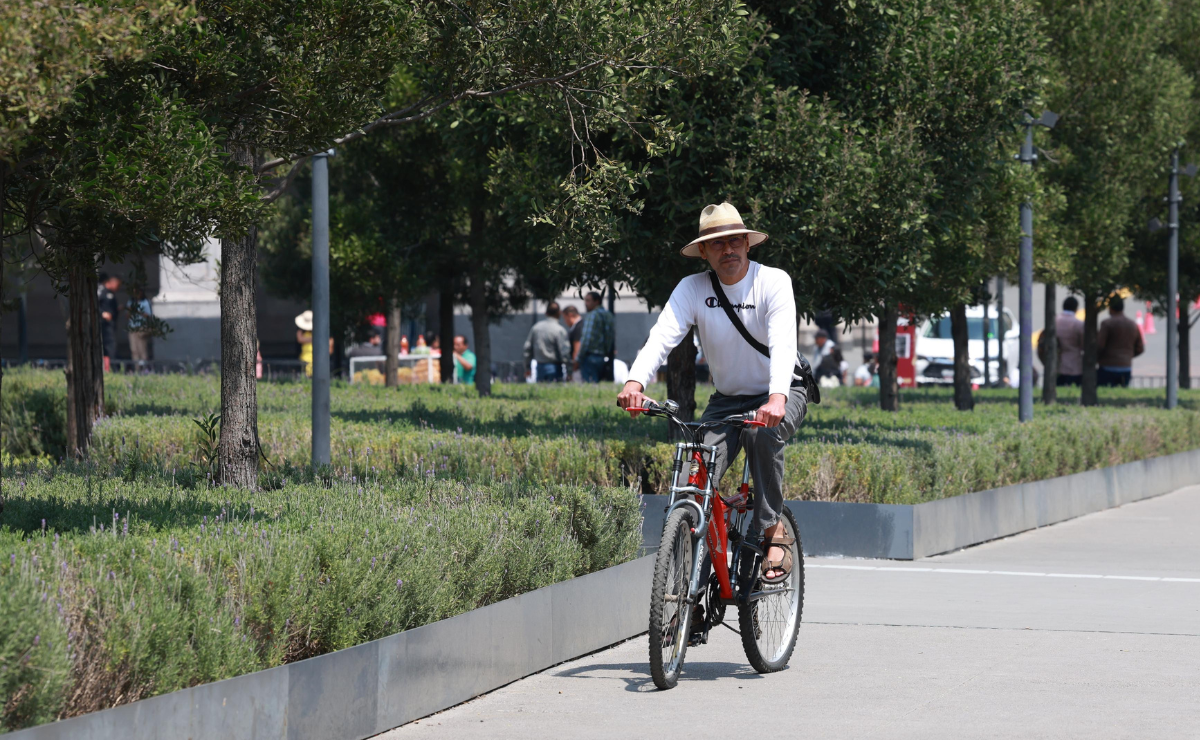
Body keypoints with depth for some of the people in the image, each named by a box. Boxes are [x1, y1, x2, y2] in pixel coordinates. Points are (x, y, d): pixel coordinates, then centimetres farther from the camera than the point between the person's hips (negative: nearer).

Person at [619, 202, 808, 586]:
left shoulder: (773, 282, -17)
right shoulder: (693, 288, -9)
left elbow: (783, 342, -32)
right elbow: (662, 336, -24)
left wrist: (777, 398, -50)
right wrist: (635, 381, -44)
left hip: (782, 394, -3)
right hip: (727, 399, 3)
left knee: (762, 431, -37)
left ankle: (773, 530, -23)